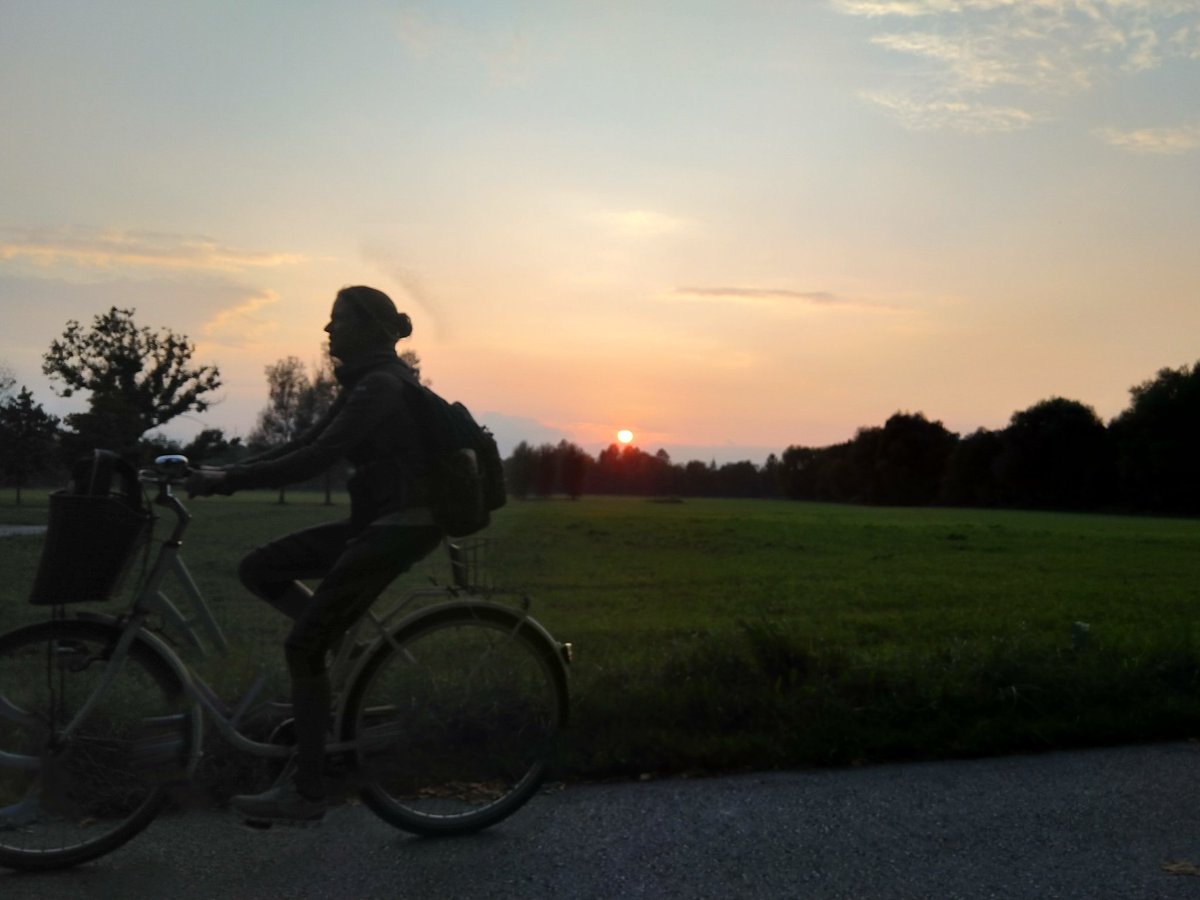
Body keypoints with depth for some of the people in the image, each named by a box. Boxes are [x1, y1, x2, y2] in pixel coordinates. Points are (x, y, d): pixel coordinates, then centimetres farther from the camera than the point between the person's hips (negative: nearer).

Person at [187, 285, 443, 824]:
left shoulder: (382, 386, -16)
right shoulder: (365, 384, 15)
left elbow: (314, 460, -23)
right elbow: (307, 446, 14)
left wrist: (225, 480, -19)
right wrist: (225, 473, 6)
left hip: (401, 527, -10)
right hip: (375, 521, 10)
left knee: (303, 646, -7)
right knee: (257, 571, 9)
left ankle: (306, 793, 4)